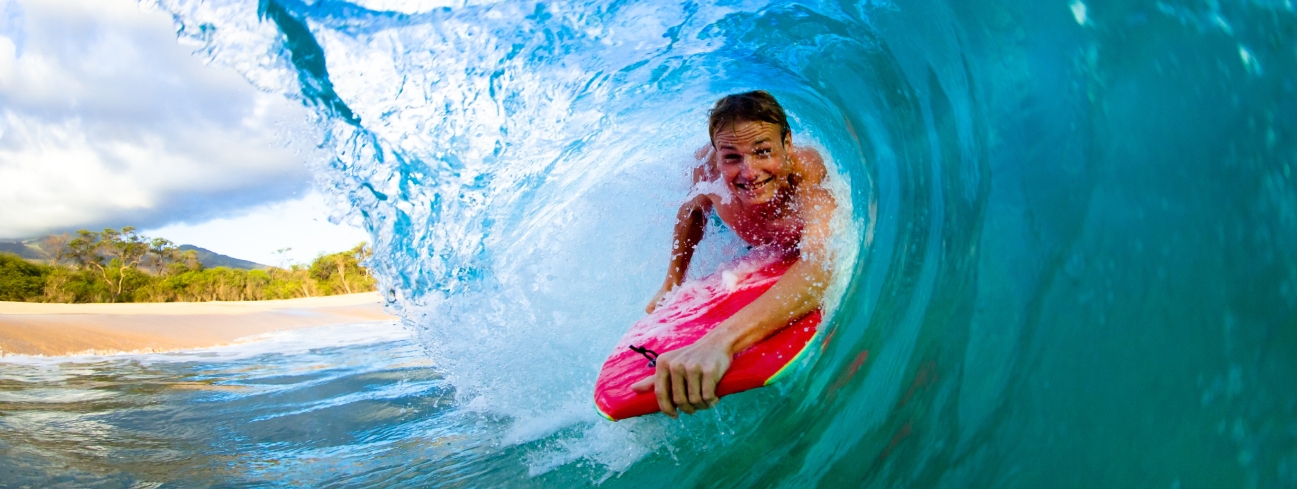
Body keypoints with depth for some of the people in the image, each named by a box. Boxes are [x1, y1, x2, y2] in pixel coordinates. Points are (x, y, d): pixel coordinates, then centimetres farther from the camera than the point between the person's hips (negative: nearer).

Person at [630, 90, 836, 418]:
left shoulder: (808, 171, -49)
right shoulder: (708, 165, -36)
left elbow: (817, 268, -68)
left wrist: (720, 341, -81)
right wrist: (672, 283, -13)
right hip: (762, 254, 3)